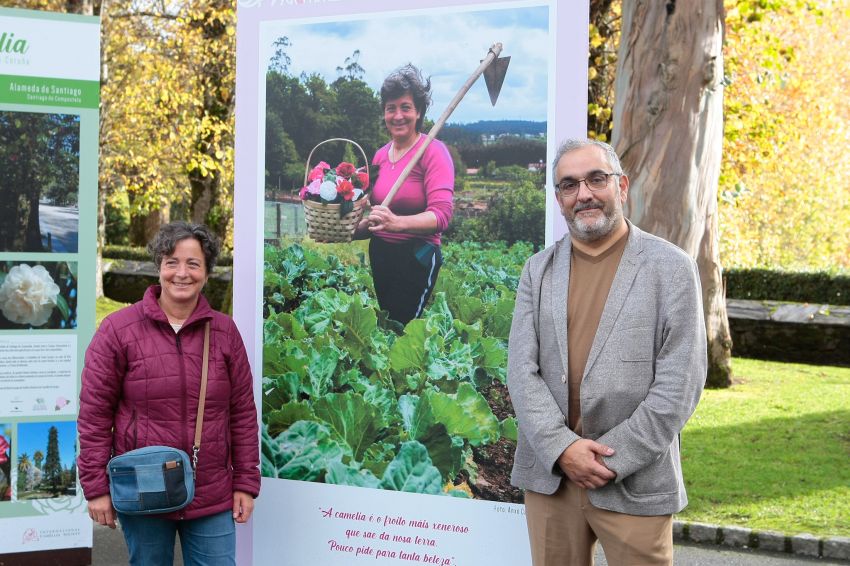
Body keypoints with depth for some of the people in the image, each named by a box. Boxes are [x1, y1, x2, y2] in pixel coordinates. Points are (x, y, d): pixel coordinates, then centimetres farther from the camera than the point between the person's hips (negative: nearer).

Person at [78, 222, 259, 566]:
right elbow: (94, 412, -3)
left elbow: (242, 412, 7)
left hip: (212, 496, 2)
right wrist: (96, 486, -5)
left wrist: (246, 483, 5)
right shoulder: (119, 329, -4)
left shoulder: (224, 331, 5)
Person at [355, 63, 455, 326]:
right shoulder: (381, 155, 10)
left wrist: (396, 222, -37)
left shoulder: (433, 151, -10)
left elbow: (441, 215, -22)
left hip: (416, 258, -7)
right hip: (379, 254, 7)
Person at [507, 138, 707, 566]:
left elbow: (680, 382, -8)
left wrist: (613, 458, -12)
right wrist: (562, 447, -13)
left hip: (635, 480, -3)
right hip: (549, 472, 3)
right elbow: (522, 369, 0)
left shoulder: (671, 268, -2)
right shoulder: (539, 270, 8)